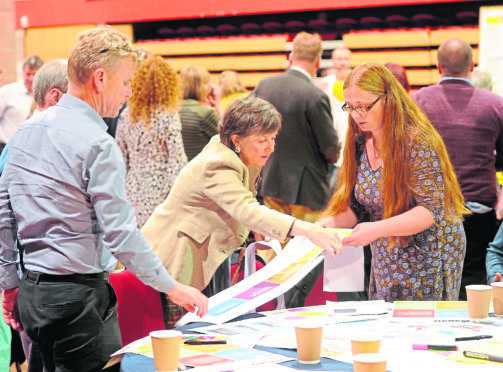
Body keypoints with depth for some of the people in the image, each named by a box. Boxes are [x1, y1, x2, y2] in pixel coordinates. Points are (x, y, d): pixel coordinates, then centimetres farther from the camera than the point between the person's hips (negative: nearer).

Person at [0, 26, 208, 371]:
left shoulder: (28, 129, 8)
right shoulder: (98, 143, -16)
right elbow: (121, 233, -18)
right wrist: (172, 287, -9)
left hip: (31, 292, 9)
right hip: (78, 295, -8)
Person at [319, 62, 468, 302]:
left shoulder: (417, 143, -18)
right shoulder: (360, 143, 3)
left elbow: (431, 210, -21)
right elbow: (355, 207, 7)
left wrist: (376, 229, -31)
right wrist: (325, 224, -13)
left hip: (428, 261, -6)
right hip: (386, 262, 6)